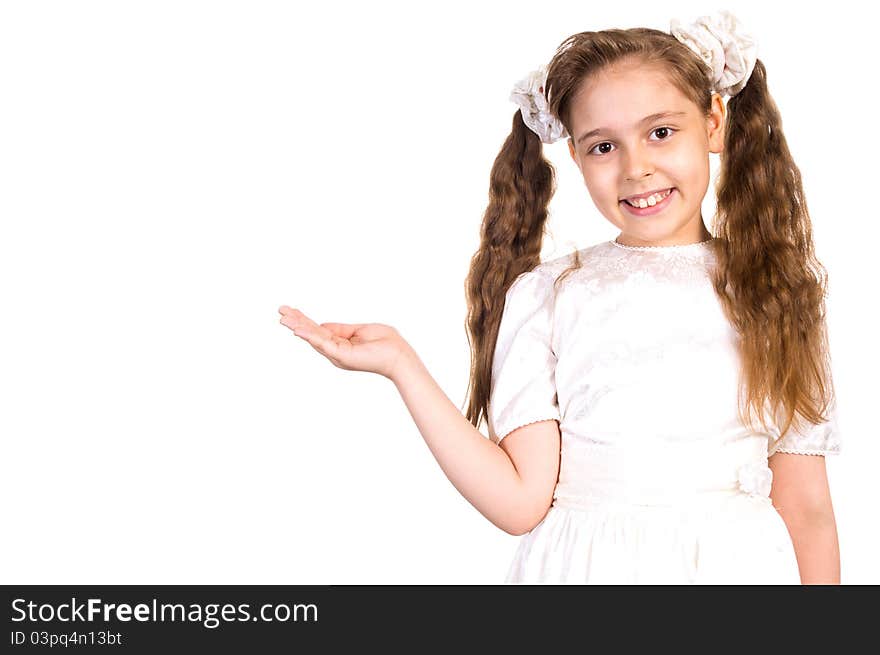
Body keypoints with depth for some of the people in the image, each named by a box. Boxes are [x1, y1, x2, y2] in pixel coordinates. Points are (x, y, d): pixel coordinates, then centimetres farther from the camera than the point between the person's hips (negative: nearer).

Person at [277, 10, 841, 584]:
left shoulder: (773, 294, 0)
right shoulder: (542, 296, -3)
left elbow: (806, 511, 1)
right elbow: (521, 502, -11)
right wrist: (400, 363, -13)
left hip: (739, 563, 1)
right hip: (583, 566, -1)